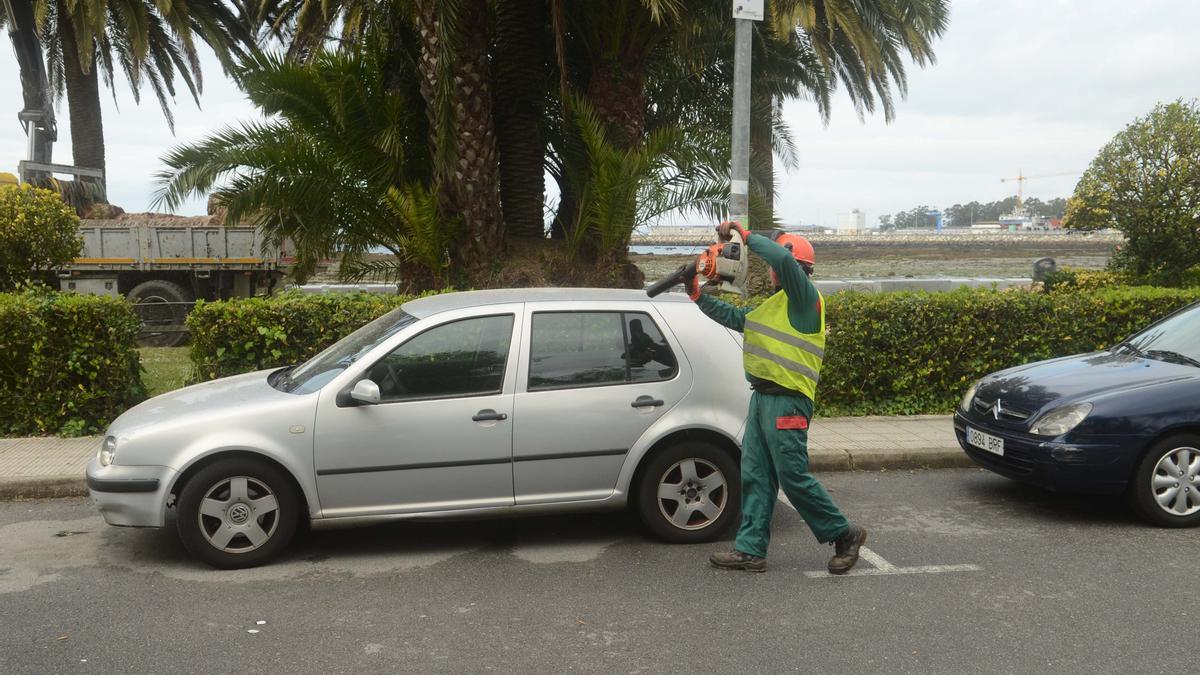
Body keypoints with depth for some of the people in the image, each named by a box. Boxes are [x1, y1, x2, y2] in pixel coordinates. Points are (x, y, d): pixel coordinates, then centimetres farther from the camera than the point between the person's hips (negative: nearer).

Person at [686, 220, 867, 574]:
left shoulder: (805, 296, -8)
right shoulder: (775, 304, 21)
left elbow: (784, 258, -26)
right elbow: (733, 317, 26)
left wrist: (745, 234, -17)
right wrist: (697, 294, 20)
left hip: (787, 401, -9)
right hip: (763, 397, 9)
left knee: (793, 477, -5)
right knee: (755, 476, 8)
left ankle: (844, 534, 12)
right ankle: (750, 549, 12)